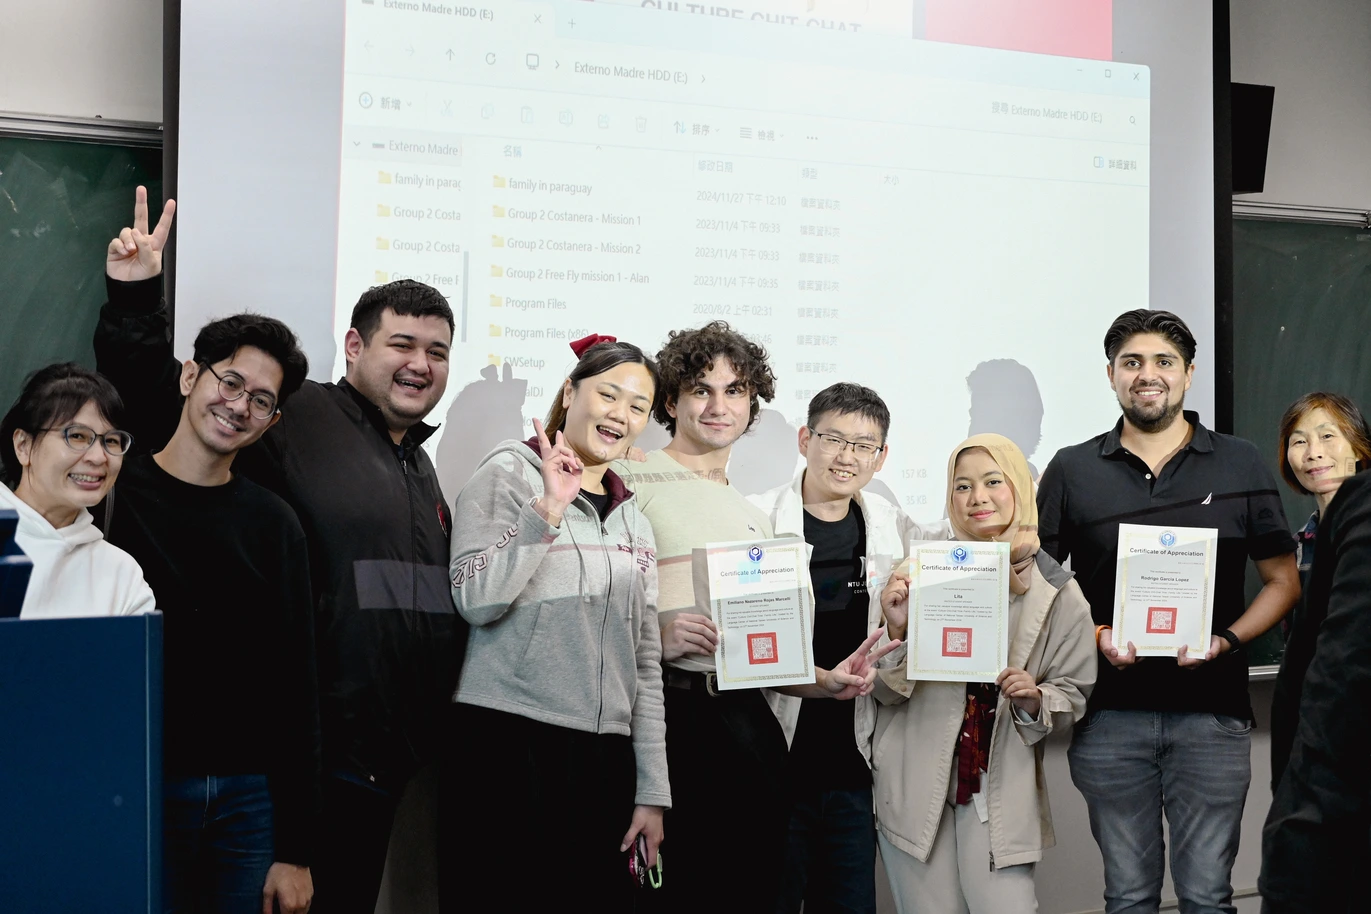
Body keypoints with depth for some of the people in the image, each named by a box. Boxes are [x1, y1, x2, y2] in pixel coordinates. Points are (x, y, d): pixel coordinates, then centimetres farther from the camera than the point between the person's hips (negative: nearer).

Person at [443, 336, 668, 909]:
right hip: (509, 740, -5)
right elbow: (476, 601, -14)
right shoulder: (509, 474, -1)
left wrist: (652, 791, 11)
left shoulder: (633, 518, 16)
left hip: (605, 755, 6)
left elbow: (645, 662, 14)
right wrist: (548, 511, -20)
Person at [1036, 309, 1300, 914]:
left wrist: (1227, 640, -10)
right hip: (1109, 711, 1)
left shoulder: (1241, 467, 7)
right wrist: (1095, 636, -11)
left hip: (1211, 711, 0)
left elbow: (1283, 581, 8)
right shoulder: (1071, 471, 6)